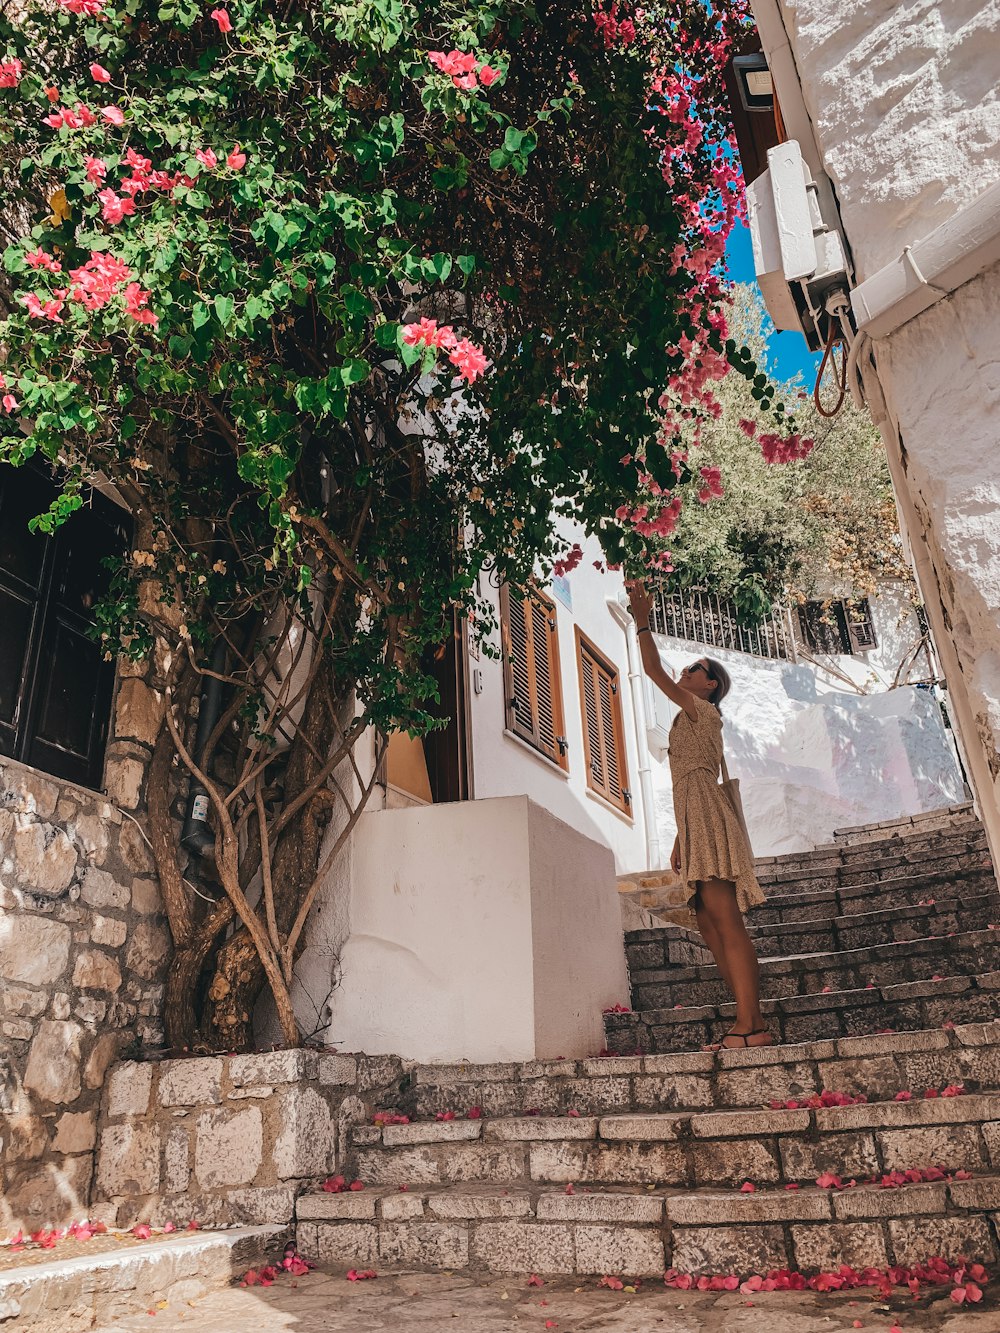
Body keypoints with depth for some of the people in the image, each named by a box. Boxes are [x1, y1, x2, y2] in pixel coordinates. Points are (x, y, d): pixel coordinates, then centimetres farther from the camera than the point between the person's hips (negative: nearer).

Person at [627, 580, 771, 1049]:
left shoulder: (702, 711, 1)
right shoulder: (691, 720, 26)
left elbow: (654, 671, -7)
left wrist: (642, 622, 0)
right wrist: (680, 840, 21)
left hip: (709, 819, -10)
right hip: (697, 826, 10)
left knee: (727, 923, -14)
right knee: (710, 924, 4)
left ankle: (750, 1025, -16)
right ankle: (750, 1022, 4)